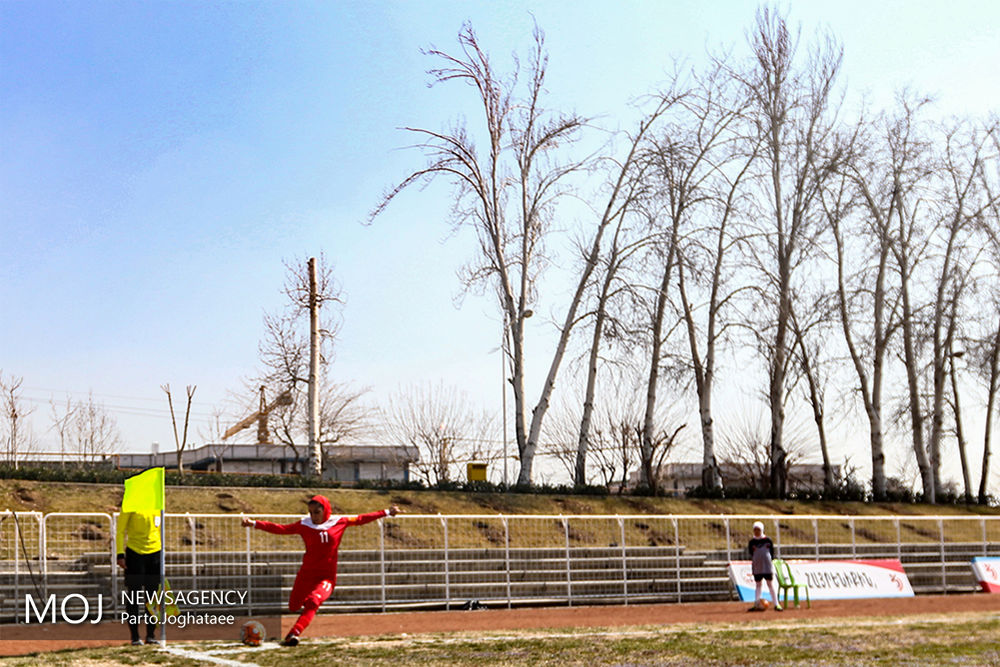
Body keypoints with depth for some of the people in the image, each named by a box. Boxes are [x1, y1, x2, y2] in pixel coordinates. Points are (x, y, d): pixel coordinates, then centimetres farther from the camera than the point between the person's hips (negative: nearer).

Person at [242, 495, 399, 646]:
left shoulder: (339, 522, 1)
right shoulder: (304, 525, -2)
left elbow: (361, 519, 10)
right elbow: (280, 529, -5)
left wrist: (387, 512, 12)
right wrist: (254, 524, -14)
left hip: (327, 577, -2)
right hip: (307, 573, 2)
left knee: (312, 602, -27)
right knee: (293, 606, 7)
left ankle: (294, 634, -34)